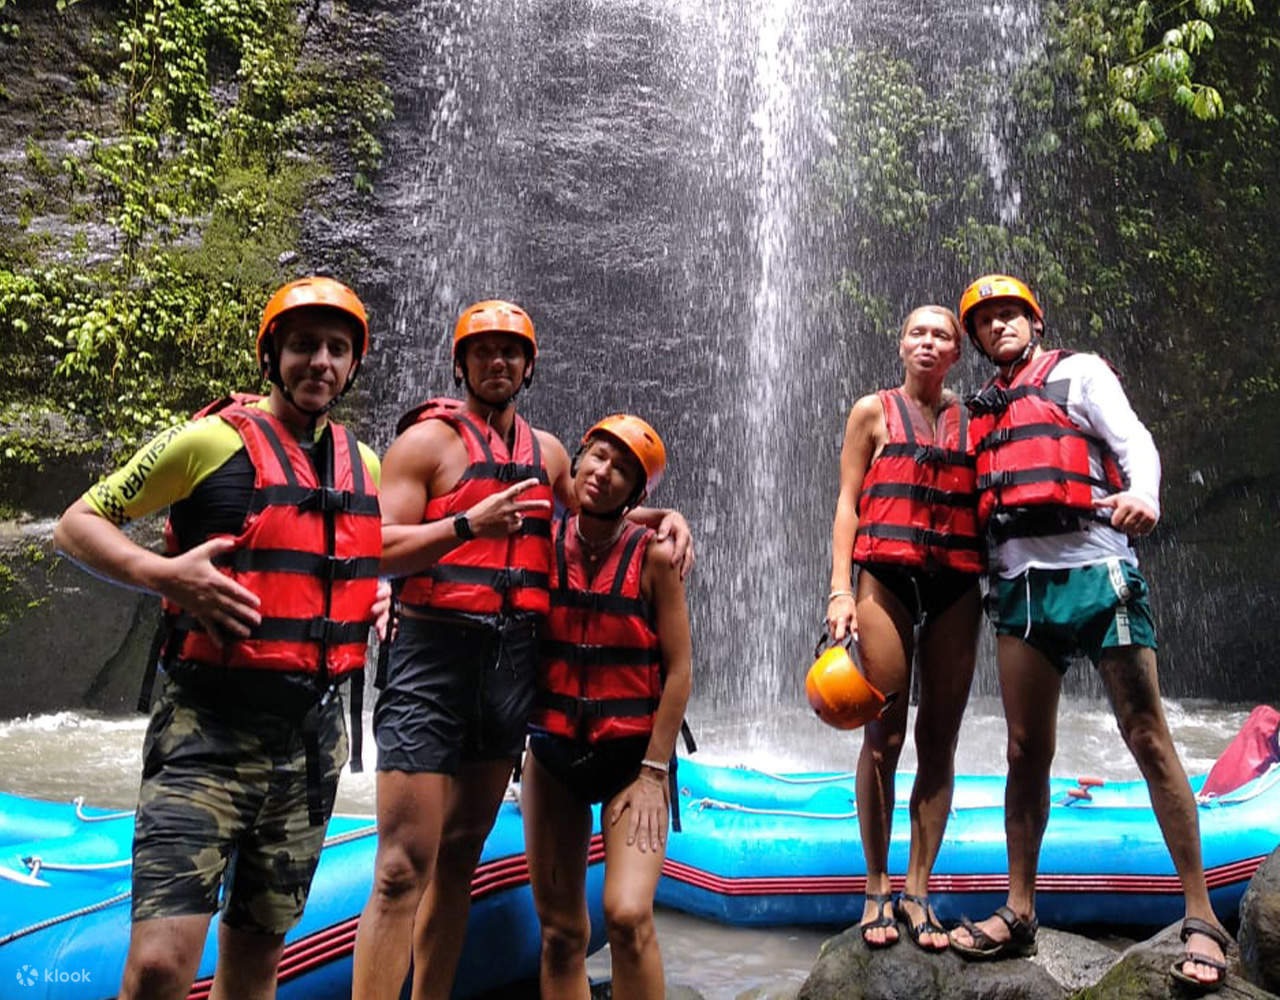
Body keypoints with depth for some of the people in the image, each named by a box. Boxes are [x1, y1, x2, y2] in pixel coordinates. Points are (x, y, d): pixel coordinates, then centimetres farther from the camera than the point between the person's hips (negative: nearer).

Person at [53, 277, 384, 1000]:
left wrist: (380, 595, 8)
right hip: (208, 730, -5)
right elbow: (78, 525, -1)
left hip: (311, 737, 5)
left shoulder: (365, 465, 12)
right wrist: (166, 573, -18)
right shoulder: (213, 440, -5)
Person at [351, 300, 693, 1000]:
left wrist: (664, 517, 15)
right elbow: (379, 549, -12)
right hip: (434, 654, -6)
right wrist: (468, 525, -26)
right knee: (404, 870, -9)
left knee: (460, 857, 13)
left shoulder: (546, 451, 17)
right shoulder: (428, 439, -2)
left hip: (513, 661, 6)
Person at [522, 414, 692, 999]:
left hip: (631, 753, -3)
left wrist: (653, 771, -9)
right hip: (553, 753, 3)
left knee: (628, 917, -16)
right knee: (560, 932, 8)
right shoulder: (542, 545, 0)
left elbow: (679, 671, -8)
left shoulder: (653, 557, -8)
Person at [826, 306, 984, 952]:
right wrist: (840, 590, -7)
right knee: (883, 738, -3)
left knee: (939, 741, 3)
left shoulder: (970, 420, 15)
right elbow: (847, 503, 4)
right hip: (887, 579, -3)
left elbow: (986, 506, 17)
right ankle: (877, 889, 10)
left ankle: (917, 891, 12)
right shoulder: (874, 411, 9)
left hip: (956, 585, 3)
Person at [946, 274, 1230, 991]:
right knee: (1027, 753, 5)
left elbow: (1135, 441, -6)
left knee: (1148, 739, -5)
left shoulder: (1078, 372, 9)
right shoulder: (990, 408, 23)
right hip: (1020, 583, 5)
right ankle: (1019, 916, 12)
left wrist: (1142, 491, -27)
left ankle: (1202, 919, 3)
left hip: (1094, 570, -5)